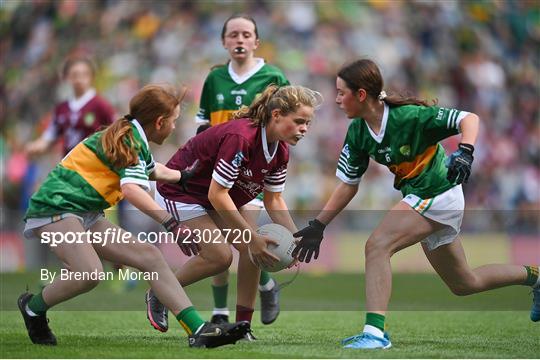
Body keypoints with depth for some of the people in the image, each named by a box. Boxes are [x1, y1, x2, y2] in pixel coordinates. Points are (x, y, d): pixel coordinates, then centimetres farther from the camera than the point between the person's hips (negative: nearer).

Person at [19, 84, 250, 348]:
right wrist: (172, 225, -33)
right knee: (91, 273, -32)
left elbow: (153, 169, 41)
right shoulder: (129, 140, -12)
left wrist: (184, 176, 54)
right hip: (55, 208, -10)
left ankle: (198, 330, -10)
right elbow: (132, 189, -29)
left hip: (86, 217, 10)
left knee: (150, 257, -2)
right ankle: (33, 307, -3)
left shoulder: (133, 139, 18)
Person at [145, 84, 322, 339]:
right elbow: (217, 194, -34)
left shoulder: (280, 152, -8)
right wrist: (252, 237, -32)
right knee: (220, 256, -17)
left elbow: (273, 200, 2)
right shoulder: (240, 137, -35)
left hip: (218, 199, 8)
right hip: (179, 192, -8)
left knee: (252, 249, -8)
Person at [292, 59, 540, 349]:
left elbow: (469, 119, -19)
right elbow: (348, 184, 6)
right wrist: (317, 226, 1)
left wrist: (465, 152, -37)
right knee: (464, 284, 19)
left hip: (439, 195, -8)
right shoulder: (357, 132, -2)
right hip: (420, 199, 8)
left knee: (377, 246, -24)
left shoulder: (409, 116, -23)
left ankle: (374, 331, -25)